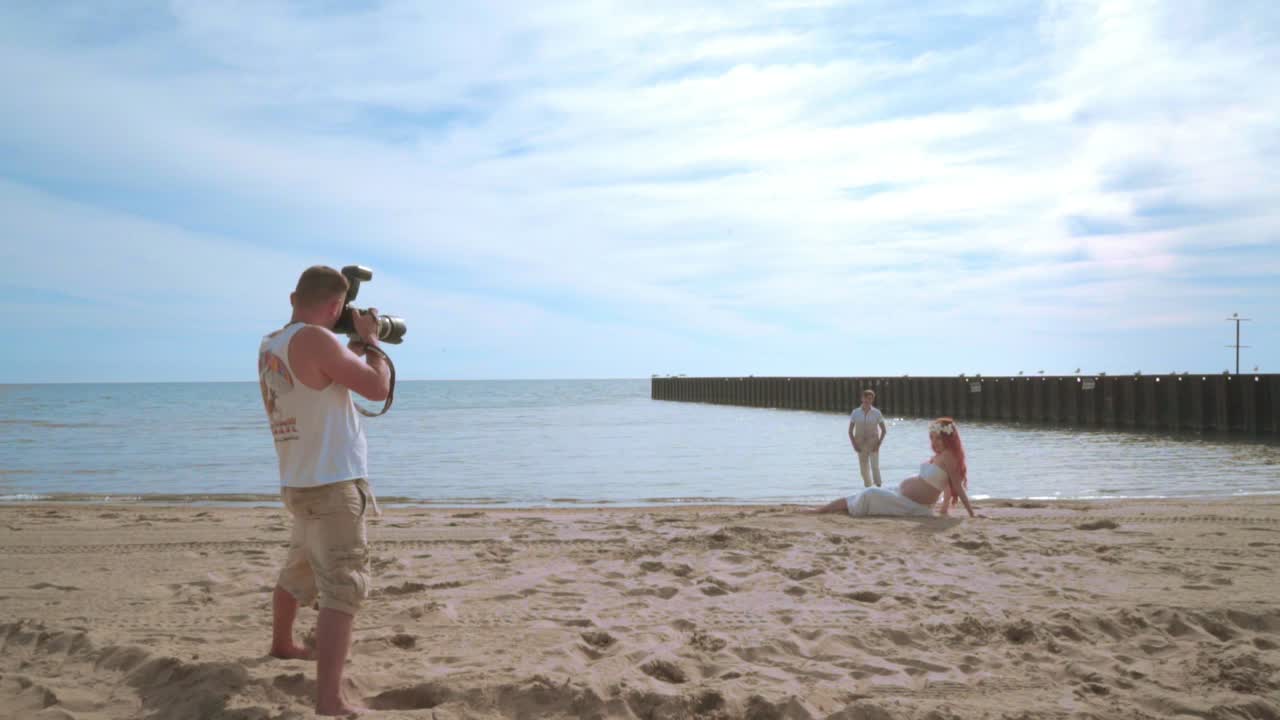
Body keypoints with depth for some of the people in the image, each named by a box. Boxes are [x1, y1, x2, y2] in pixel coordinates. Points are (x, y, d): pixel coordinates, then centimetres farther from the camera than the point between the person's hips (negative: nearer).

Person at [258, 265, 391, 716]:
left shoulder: (269, 346, 10)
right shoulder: (315, 339, -18)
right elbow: (377, 387, -15)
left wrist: (358, 345, 20)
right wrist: (370, 339, 0)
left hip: (301, 482, 9)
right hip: (333, 483, -9)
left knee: (299, 572, 29)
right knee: (343, 590, -11)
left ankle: (282, 645, 50)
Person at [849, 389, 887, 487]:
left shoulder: (876, 412, -2)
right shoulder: (855, 412, 0)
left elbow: (884, 430, 2)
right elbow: (850, 431, 4)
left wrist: (878, 444, -9)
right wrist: (854, 445, -7)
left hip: (873, 444, -2)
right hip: (861, 445, 2)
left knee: (875, 467, -14)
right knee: (864, 469, 4)